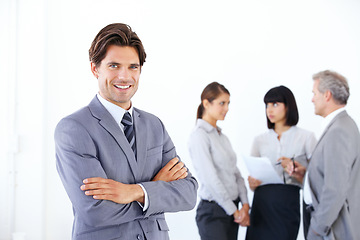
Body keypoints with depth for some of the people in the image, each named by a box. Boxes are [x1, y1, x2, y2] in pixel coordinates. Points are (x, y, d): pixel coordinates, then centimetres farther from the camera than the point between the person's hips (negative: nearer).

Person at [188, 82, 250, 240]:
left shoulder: (222, 136, 14)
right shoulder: (199, 135, -10)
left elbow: (235, 172, 12)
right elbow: (210, 179, -15)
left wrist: (245, 205, -1)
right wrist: (235, 211, -10)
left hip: (231, 212, 7)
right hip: (212, 212, -7)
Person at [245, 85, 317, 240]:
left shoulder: (306, 137, 6)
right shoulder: (260, 140, 15)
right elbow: (253, 177, 14)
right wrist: (252, 183, -7)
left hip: (288, 203, -2)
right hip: (262, 202, 3)